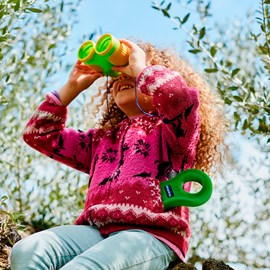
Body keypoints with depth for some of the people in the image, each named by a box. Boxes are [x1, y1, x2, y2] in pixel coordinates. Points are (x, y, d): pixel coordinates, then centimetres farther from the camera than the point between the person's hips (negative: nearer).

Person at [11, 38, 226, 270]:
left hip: (150, 234, -6)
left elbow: (180, 96, -13)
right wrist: (73, 86, 27)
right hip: (96, 230, 6)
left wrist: (139, 67, 4)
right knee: (26, 251, -26)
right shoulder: (102, 138, 32)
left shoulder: (173, 128, 13)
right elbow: (40, 135, 34)